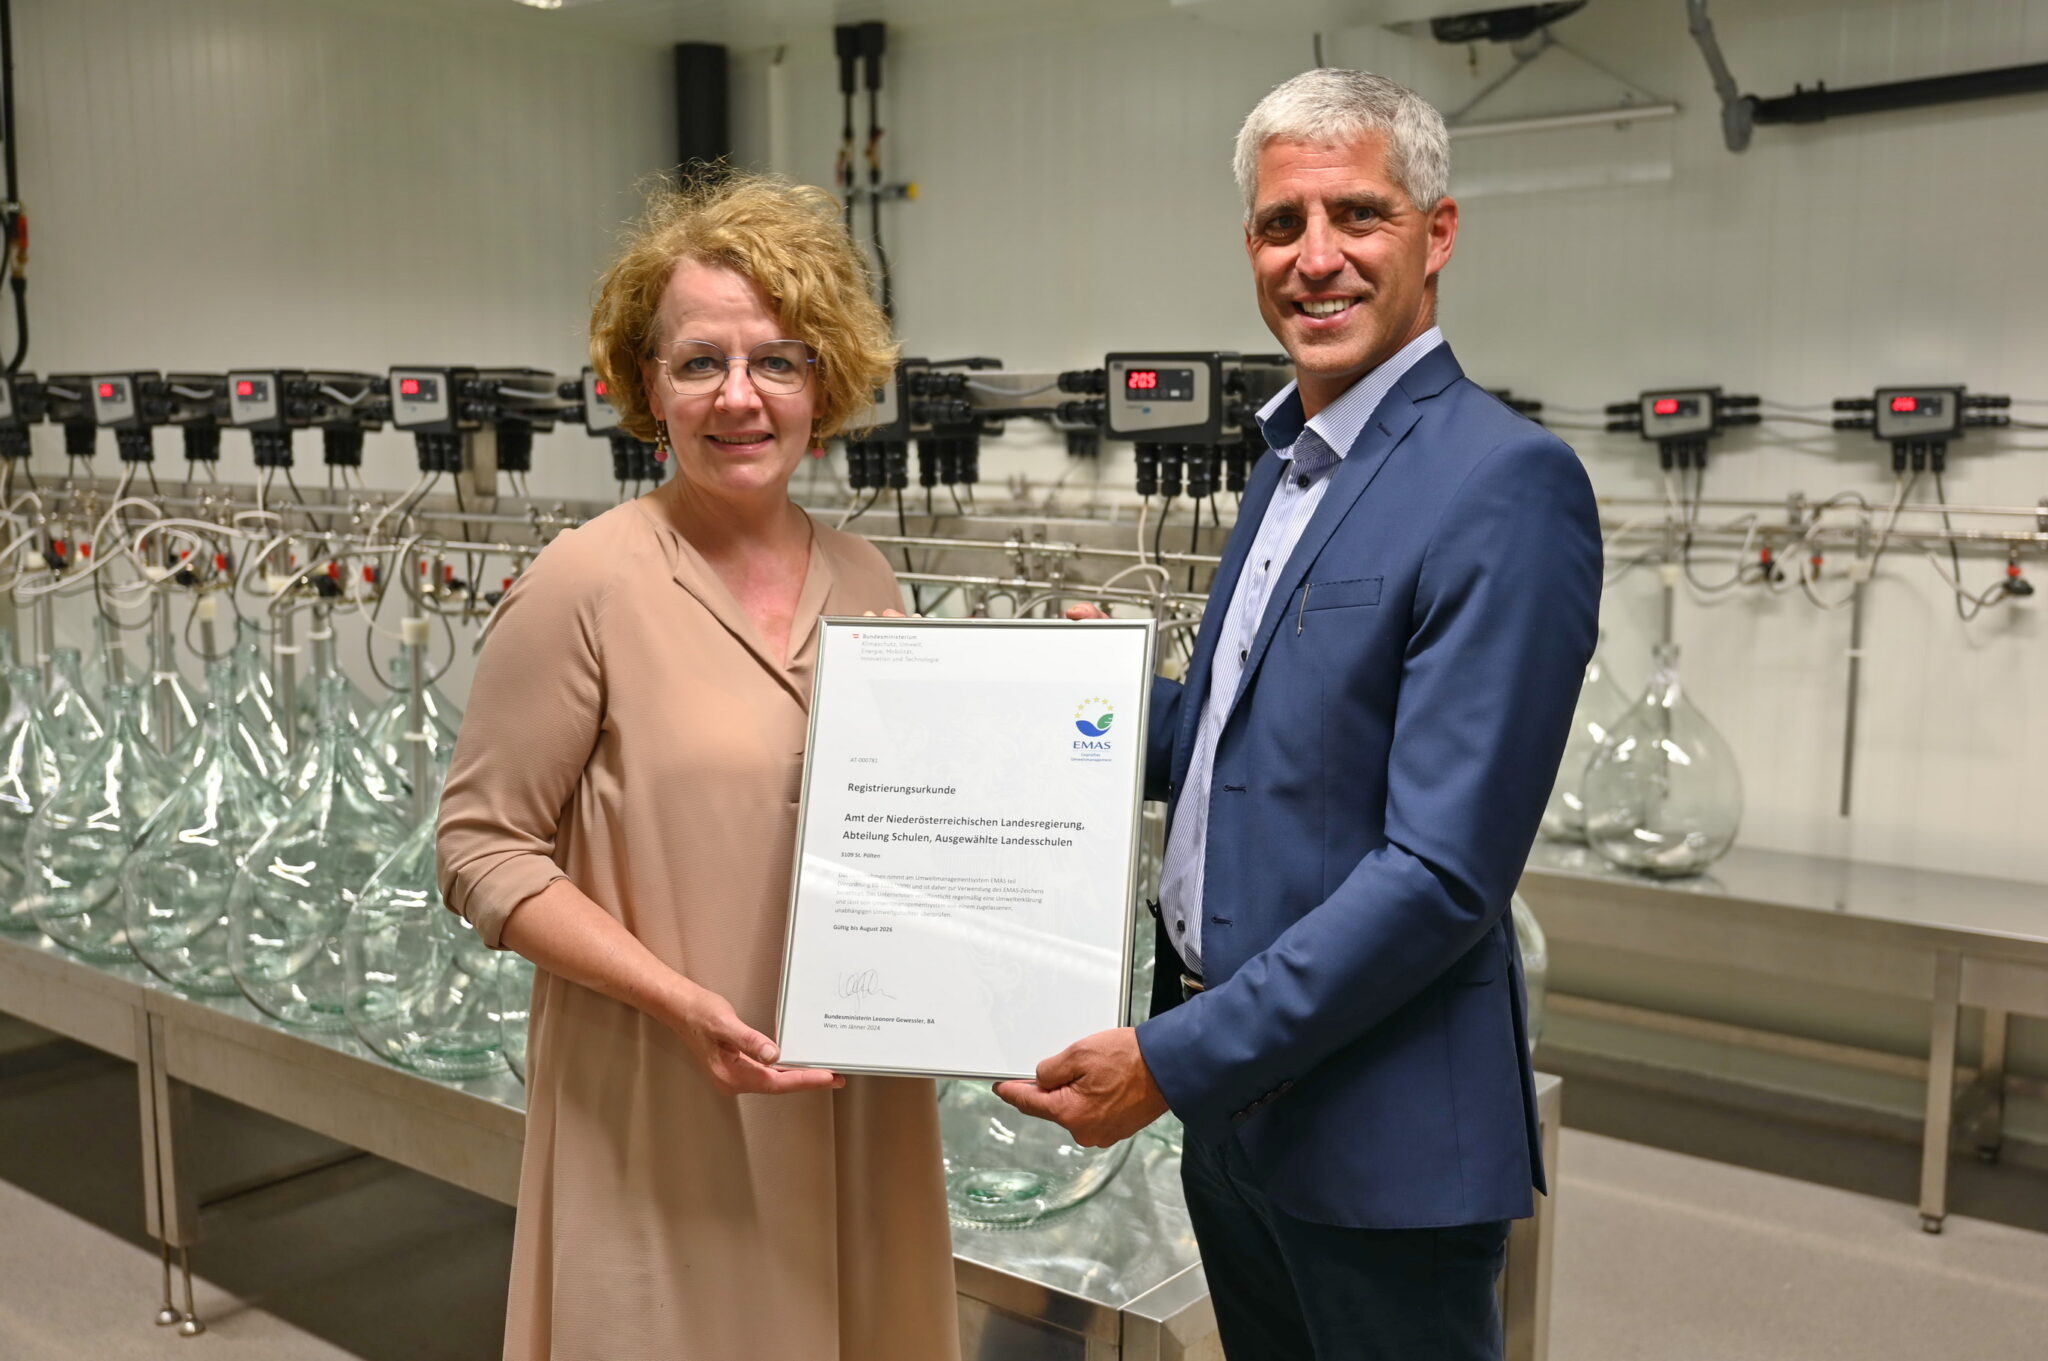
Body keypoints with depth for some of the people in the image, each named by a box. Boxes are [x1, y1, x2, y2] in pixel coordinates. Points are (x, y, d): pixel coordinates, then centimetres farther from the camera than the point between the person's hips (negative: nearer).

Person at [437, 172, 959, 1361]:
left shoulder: (867, 583, 3)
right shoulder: (589, 584, -12)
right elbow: (485, 851, -10)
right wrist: (679, 1002, -20)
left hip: (859, 1113, 5)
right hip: (662, 1124, -5)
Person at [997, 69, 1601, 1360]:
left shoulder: (1507, 482, -19)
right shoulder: (1291, 462, 9)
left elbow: (1442, 871, -23)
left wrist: (1174, 1061, -21)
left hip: (1376, 1131, -8)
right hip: (1236, 1104, 8)